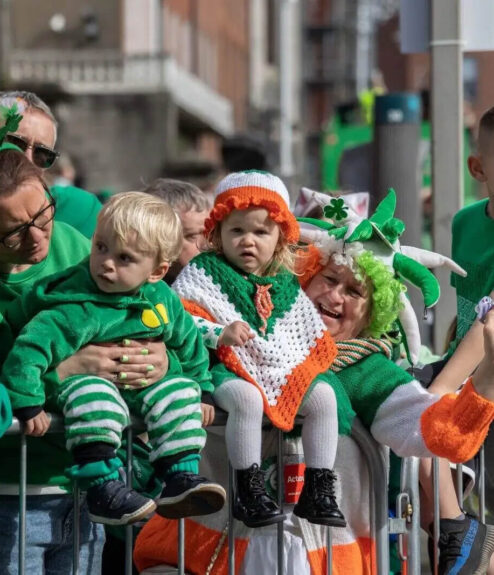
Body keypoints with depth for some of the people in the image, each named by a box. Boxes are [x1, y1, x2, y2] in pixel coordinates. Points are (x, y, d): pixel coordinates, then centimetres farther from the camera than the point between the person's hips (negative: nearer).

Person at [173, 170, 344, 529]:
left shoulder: (286, 284, 17)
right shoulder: (205, 272, 2)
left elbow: (312, 338, 24)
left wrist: (306, 370, 8)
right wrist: (220, 334, -25)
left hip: (283, 371, 6)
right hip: (228, 367, -6)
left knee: (323, 396, -11)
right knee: (246, 398, -36)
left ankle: (318, 491, -5)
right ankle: (250, 491, -29)